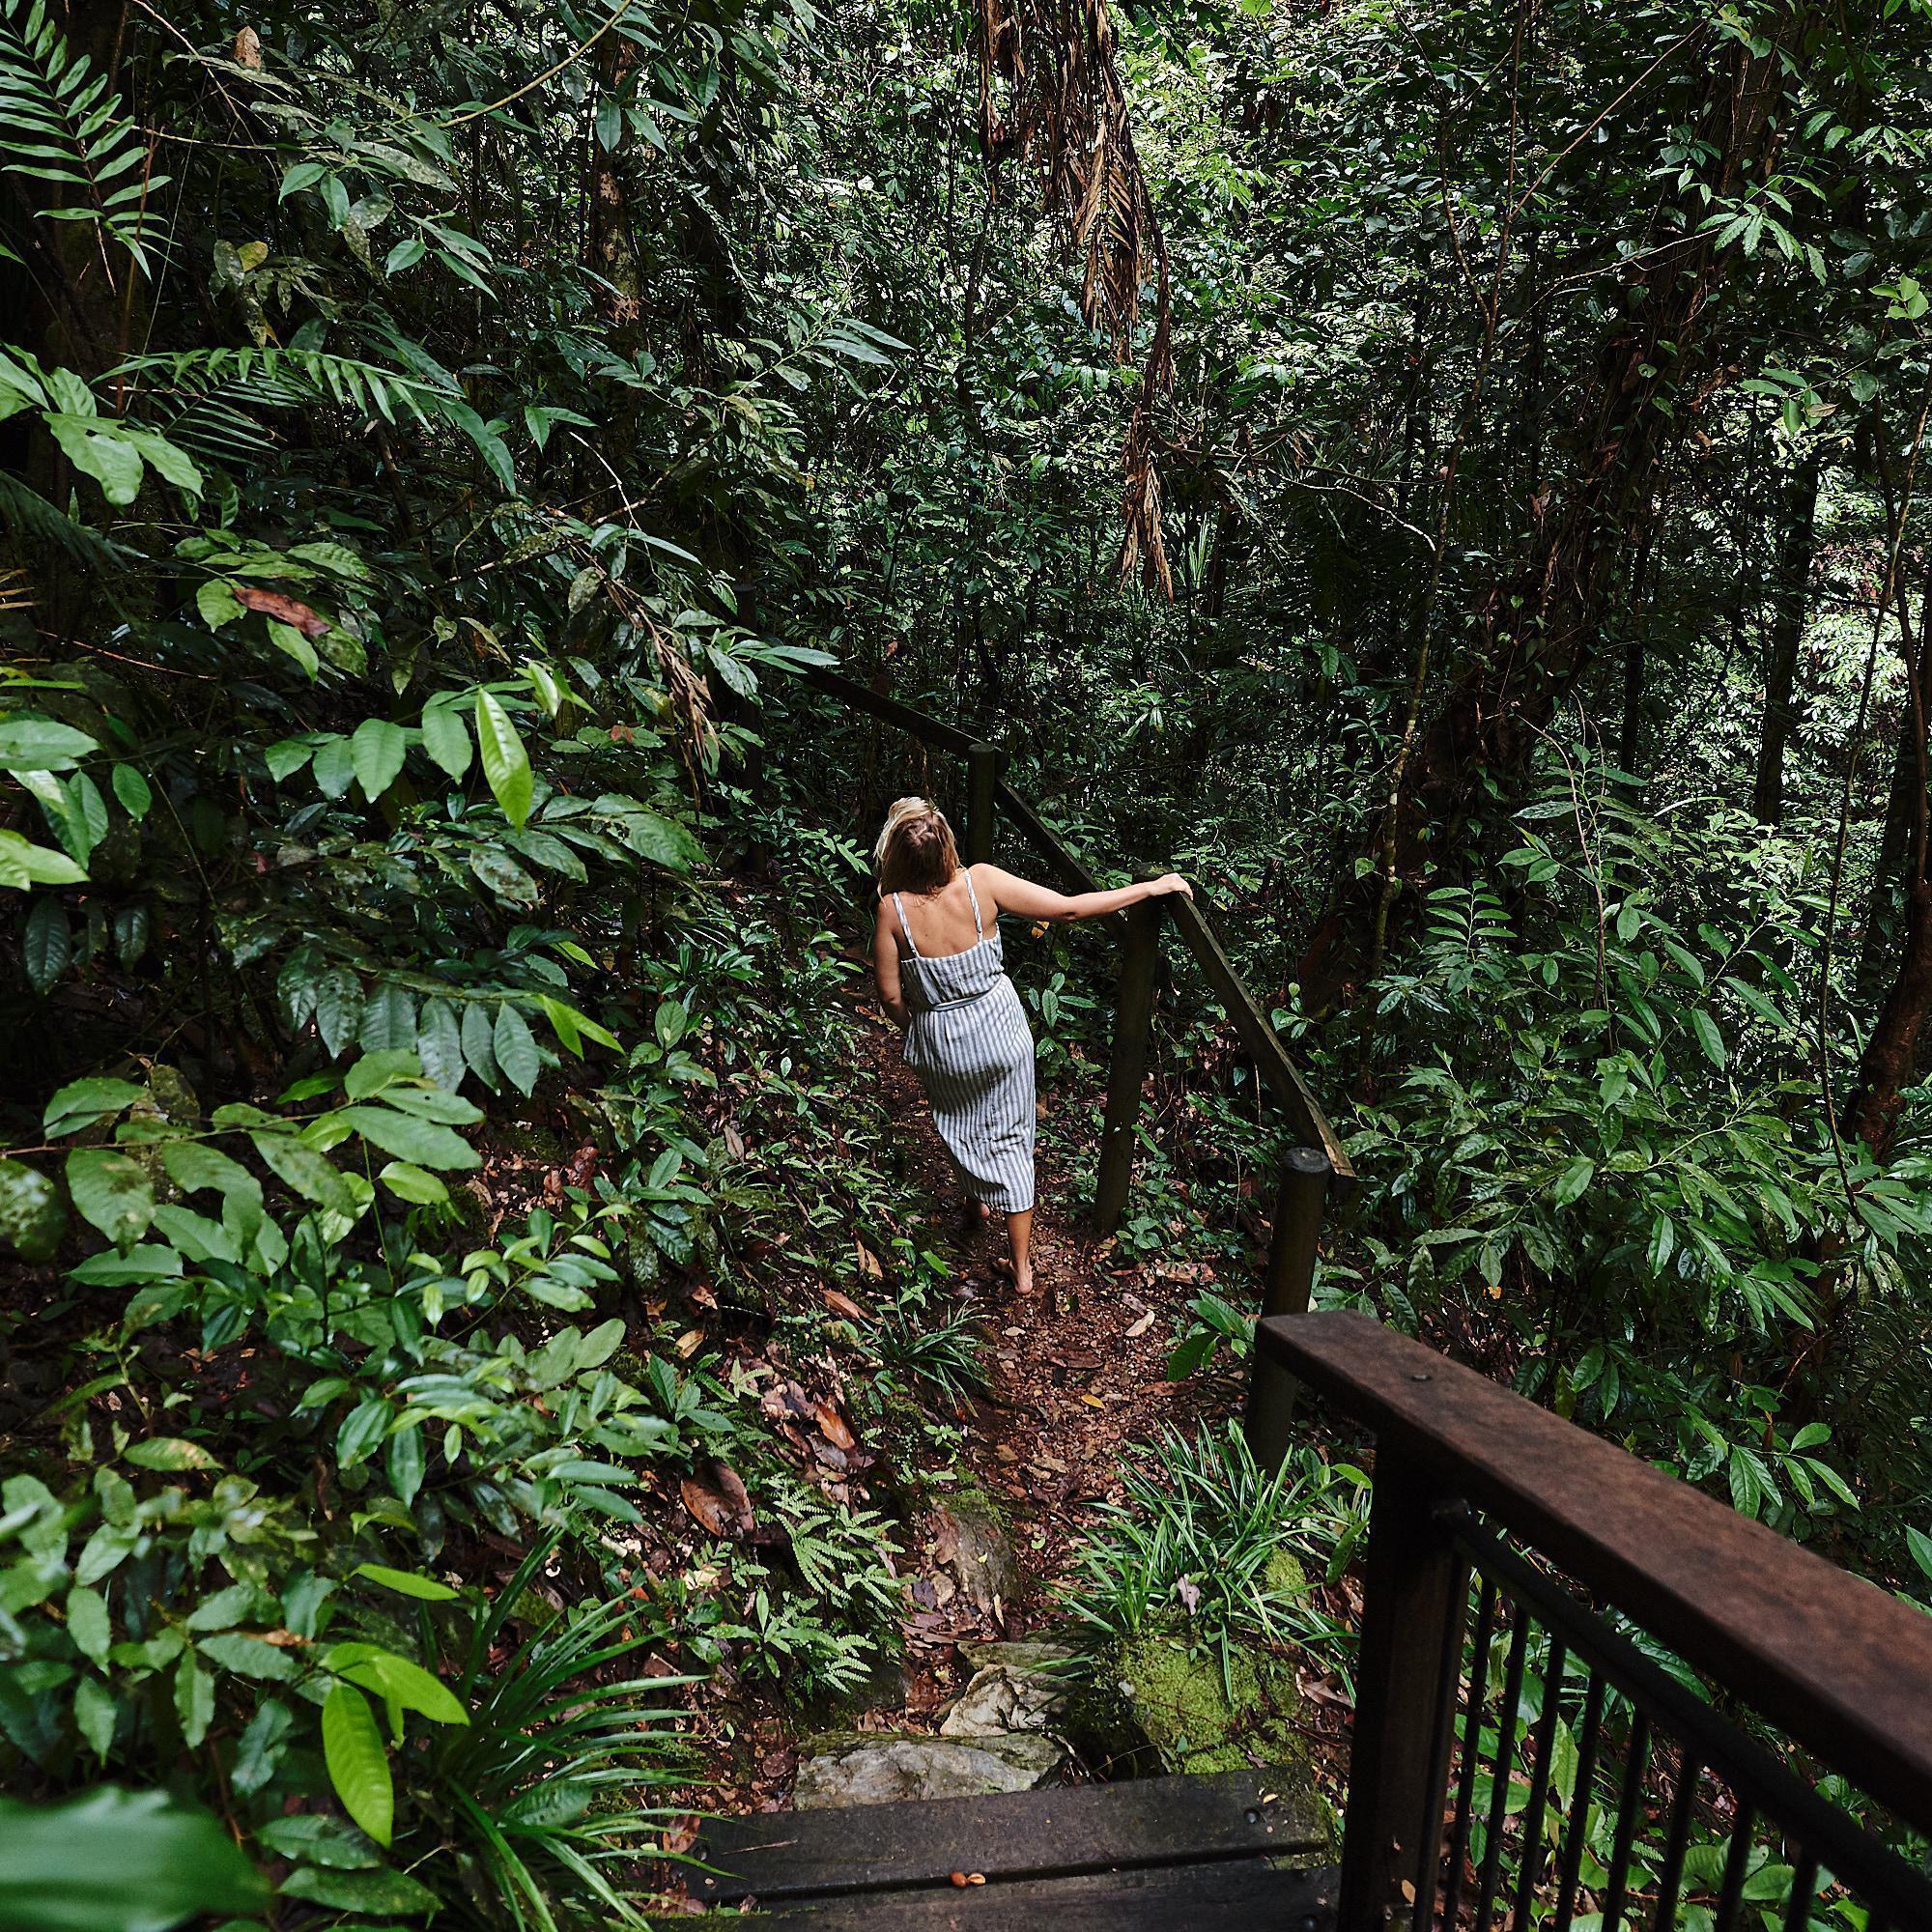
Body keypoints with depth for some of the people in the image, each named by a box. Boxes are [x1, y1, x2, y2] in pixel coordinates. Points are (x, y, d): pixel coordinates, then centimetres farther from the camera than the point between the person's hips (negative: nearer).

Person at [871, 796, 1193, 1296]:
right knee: (1011, 1138, 16)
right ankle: (1022, 1268, 23)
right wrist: (1151, 887, -10)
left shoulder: (893, 909, -23)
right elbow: (1069, 907, -19)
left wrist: (914, 1028, 9)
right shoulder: (981, 882, -22)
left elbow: (891, 998, -14)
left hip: (940, 1043, 0)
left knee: (961, 1126, 29)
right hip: (999, 1028, 1)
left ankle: (979, 1197, 58)